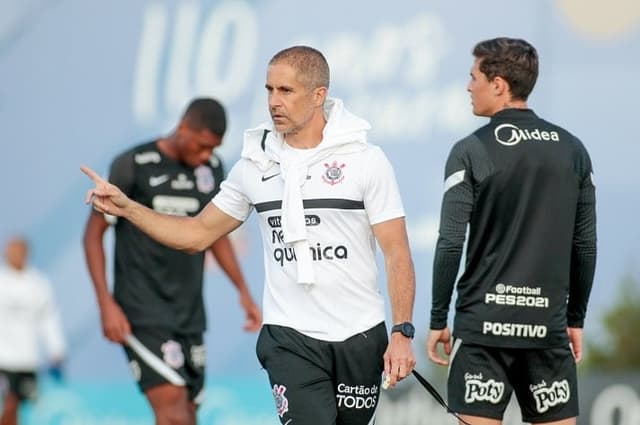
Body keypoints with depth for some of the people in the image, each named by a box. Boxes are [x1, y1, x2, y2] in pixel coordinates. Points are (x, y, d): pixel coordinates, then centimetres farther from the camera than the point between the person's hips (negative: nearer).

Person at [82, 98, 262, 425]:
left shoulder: (211, 168, 8)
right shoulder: (133, 165, -8)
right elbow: (94, 233, -4)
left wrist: (244, 293, 16)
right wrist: (106, 304, -12)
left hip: (189, 313, 6)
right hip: (143, 313, -6)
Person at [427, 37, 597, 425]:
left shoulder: (472, 152, -5)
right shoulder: (572, 150, 7)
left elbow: (451, 245, -9)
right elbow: (585, 245, 9)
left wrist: (438, 320, -1)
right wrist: (576, 318, 16)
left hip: (484, 319, -3)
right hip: (547, 322, 3)